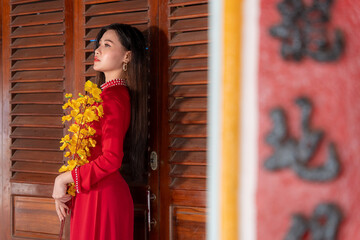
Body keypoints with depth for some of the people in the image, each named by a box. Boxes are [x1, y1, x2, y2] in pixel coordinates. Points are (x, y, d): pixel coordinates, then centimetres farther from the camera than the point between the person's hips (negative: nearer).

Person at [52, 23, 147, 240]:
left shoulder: (113, 97, -16)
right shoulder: (107, 93, 13)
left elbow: (111, 159, -23)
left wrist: (64, 179, -12)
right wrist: (63, 189, 7)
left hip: (103, 195, -9)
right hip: (92, 194, 9)